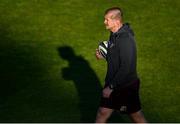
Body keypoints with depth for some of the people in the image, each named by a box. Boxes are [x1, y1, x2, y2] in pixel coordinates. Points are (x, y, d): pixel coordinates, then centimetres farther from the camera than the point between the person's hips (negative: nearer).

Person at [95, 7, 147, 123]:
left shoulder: (126, 39, -25)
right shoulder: (114, 34, 5)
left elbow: (126, 68, -27)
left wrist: (111, 87, -23)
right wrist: (103, 56, -2)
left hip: (126, 86, -9)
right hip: (113, 83, 9)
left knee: (137, 116, 6)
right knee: (102, 113, 13)